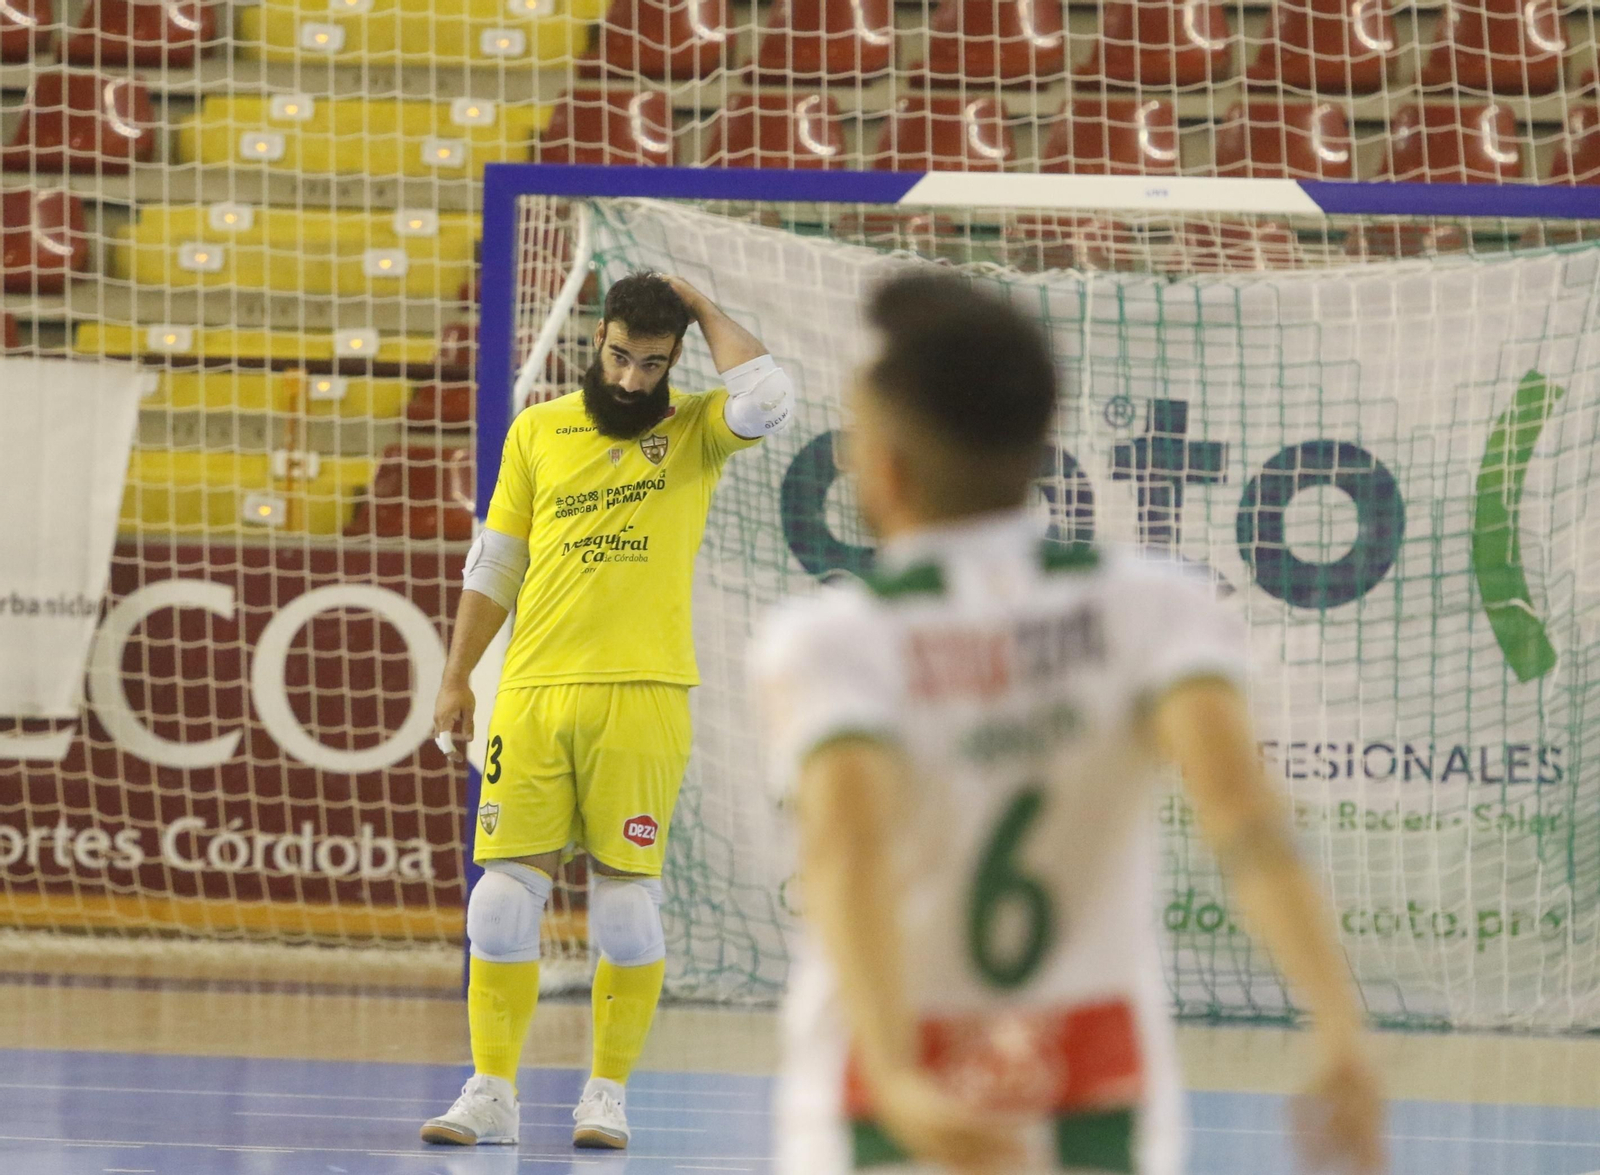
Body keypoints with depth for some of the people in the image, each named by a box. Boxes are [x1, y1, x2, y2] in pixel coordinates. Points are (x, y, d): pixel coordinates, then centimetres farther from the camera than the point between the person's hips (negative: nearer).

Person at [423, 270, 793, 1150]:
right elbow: (495, 562, 16)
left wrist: (703, 310, -4)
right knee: (506, 888, -2)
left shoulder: (693, 431, 5)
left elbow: (765, 400, -18)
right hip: (533, 690, 2)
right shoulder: (537, 431, 12)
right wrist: (455, 677, 12)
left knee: (626, 895, -1)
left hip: (642, 695, -2)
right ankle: (491, 1093, 4)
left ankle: (609, 1094, 8)